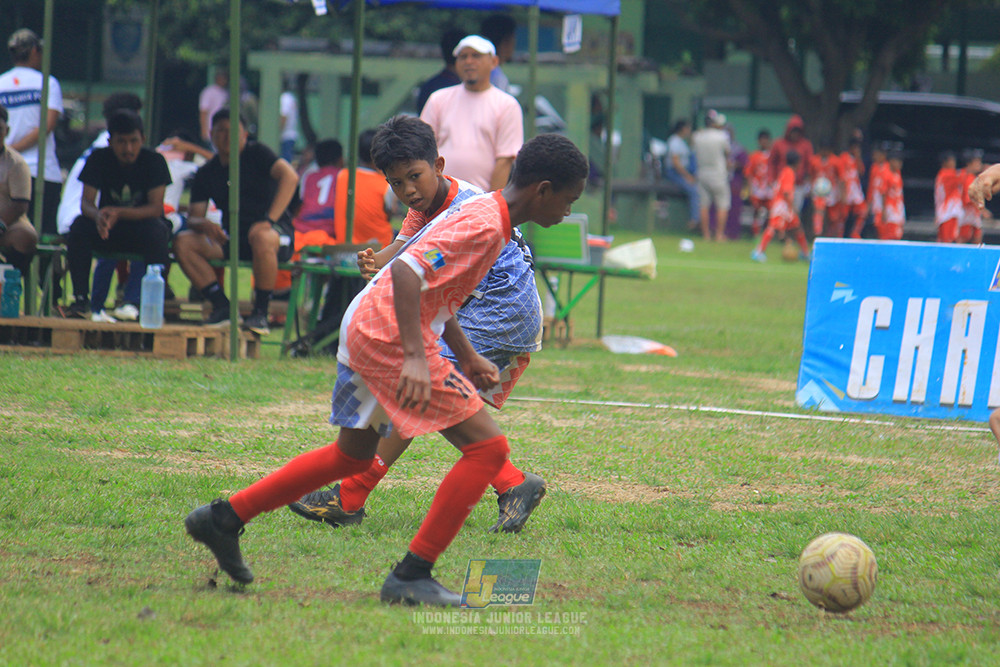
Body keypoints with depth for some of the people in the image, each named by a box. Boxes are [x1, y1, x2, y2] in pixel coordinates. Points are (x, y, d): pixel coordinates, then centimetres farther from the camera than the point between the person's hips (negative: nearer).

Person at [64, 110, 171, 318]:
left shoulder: (154, 161, -11)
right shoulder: (99, 159, -6)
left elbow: (155, 208, -18)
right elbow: (86, 203, -13)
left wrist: (118, 213, -35)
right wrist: (98, 216, -39)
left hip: (142, 226, -2)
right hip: (108, 232, 2)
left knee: (157, 231, -35)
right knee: (79, 226, -28)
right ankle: (81, 299, -24)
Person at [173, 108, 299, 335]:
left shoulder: (256, 154, -4)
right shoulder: (206, 174, 9)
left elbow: (290, 176, -20)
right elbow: (193, 218, 5)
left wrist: (269, 219, -30)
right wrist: (204, 225, -22)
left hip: (277, 231, -5)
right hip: (232, 236, 5)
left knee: (261, 238, -42)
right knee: (183, 242, -15)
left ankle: (260, 314, -28)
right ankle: (222, 307, -14)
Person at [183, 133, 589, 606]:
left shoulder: (481, 212, 14)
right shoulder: (485, 226, -17)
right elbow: (407, 272, -27)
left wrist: (467, 358, 23)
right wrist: (414, 357, -32)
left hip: (364, 331, 10)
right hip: (388, 337, -10)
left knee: (354, 455, 27)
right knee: (488, 448, -11)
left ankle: (224, 518, 31)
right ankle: (411, 576, -10)